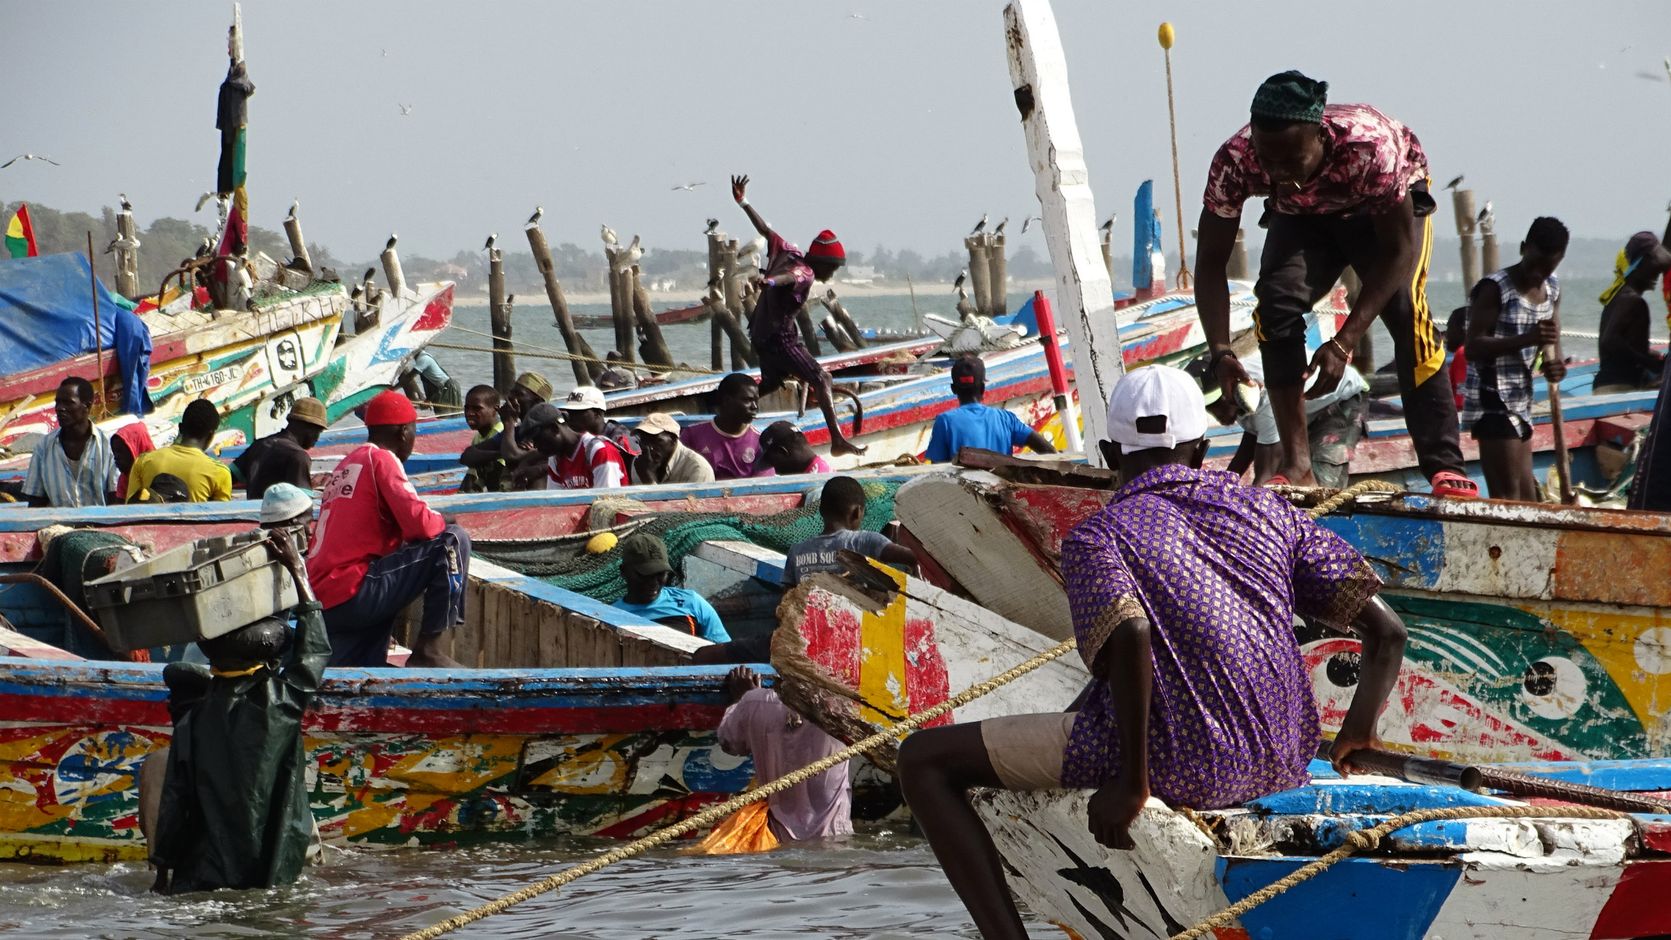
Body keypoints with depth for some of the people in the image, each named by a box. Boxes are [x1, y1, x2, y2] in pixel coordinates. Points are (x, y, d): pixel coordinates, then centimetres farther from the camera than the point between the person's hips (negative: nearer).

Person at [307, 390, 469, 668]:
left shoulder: (345, 465, 23)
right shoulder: (382, 460, -5)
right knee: (453, 540, -7)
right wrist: (442, 523, 8)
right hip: (352, 594, -9)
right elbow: (420, 524, -14)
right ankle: (428, 649, -7)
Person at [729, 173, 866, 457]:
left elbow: (765, 230, 16)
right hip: (780, 337, -10)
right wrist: (771, 281, -63)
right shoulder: (805, 272, -19)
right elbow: (788, 277, -42)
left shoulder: (788, 253, 7)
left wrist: (743, 203, 26)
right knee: (821, 380, -14)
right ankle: (837, 440, -23)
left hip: (761, 334, 10)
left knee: (769, 385, 26)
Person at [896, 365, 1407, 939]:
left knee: (924, 760, 3)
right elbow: (1387, 631, 9)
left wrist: (1132, 781, -15)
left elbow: (1129, 638, -22)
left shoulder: (1097, 536, -1)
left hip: (1175, 763, -6)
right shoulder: (1267, 511, 13)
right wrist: (1359, 730, 25)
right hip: (1283, 763, 6)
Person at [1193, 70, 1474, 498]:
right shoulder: (1234, 162, -34)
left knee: (1405, 308, -26)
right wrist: (1220, 350, -39)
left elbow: (1397, 250, -32)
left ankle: (1445, 467, -24)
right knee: (1276, 303, -23)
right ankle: (1296, 463, -17)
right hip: (1302, 217, 3)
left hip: (1389, 207, -3)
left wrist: (1343, 344, -38)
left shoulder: (1371, 146, -43)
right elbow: (1211, 262, -24)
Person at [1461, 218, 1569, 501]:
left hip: (1521, 403, 9)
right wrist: (1528, 339, -30)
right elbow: (1473, 347, -18)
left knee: (1527, 497, 12)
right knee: (1508, 497, -15)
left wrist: (1554, 364, -7)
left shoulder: (1552, 290, 11)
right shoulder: (1494, 288, -13)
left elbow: (1553, 343, 19)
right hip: (1492, 402, -9)